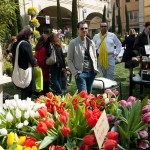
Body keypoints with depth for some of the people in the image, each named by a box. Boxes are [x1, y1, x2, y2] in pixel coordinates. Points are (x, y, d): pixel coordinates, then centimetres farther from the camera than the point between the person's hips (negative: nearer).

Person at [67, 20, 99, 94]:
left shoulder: (91, 42, 9)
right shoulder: (73, 43, -5)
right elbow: (69, 60, -5)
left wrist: (95, 69, 7)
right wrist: (75, 73, -11)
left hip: (91, 73, 5)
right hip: (80, 73, -5)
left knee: (89, 94, 14)